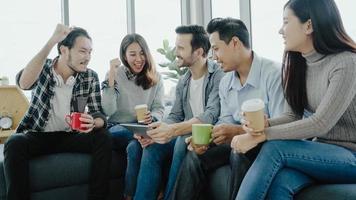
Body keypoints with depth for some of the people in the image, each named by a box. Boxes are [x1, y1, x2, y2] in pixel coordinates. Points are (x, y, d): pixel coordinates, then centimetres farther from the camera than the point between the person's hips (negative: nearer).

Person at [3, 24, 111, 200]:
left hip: (70, 136, 2)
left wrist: (93, 123, -33)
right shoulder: (42, 68, -9)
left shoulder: (90, 77, -3)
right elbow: (23, 83, -33)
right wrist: (52, 41, -34)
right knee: (14, 144, -33)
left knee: (103, 139, -24)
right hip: (37, 135, -2)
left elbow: (99, 115, -6)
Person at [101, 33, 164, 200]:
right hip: (117, 130, -1)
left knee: (135, 146, -32)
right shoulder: (115, 75, 2)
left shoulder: (154, 78, 8)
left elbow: (159, 109, 4)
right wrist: (111, 77, -16)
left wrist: (151, 118, -21)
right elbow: (108, 111, -10)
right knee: (136, 138, -33)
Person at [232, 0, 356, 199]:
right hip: (319, 151, 5)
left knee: (275, 148, -28)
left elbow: (321, 123, -23)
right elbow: (293, 115, 8)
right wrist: (264, 124, -13)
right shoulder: (299, 63, 7)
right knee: (279, 183, -27)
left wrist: (263, 135, -23)